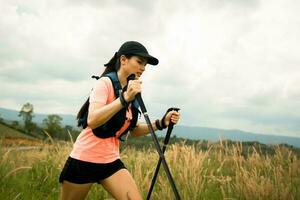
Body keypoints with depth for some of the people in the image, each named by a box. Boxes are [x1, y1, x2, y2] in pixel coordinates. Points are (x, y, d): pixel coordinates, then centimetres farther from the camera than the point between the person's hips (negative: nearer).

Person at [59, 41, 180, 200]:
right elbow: (92, 120, -30)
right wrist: (125, 98, -36)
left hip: (111, 162, 6)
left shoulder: (133, 92, 7)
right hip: (84, 160, -6)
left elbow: (134, 131, 12)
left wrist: (161, 123, -2)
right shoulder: (105, 83, -15)